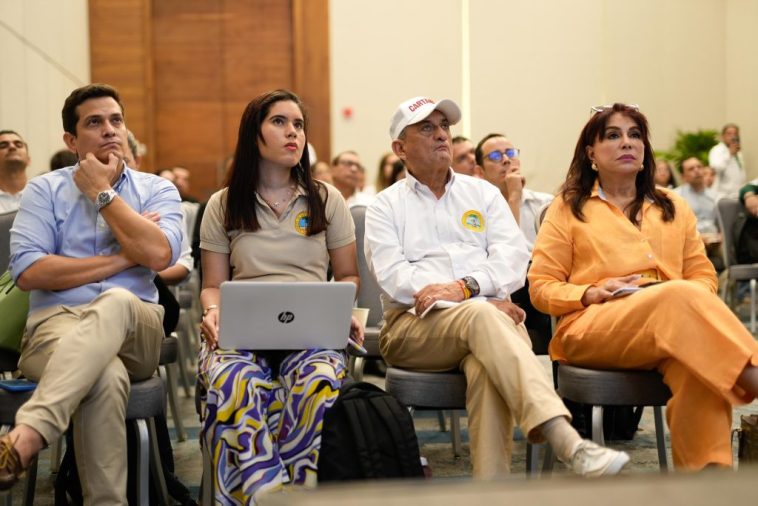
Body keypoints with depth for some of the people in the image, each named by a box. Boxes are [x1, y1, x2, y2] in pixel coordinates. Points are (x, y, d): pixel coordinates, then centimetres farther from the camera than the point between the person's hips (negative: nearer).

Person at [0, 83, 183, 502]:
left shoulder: (157, 190, 14)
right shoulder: (44, 189, 11)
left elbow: (159, 255, -8)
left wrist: (102, 192, -2)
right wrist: (122, 258, -5)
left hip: (136, 331, 1)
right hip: (56, 324, -1)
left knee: (116, 302, -39)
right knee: (107, 377, -40)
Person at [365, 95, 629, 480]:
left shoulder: (483, 194, 23)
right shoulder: (385, 207, 15)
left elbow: (514, 259, 8)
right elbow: (393, 276, -3)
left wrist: (466, 286, -14)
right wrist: (482, 301, -14)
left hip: (488, 313, 2)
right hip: (415, 325, -2)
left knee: (487, 369, -36)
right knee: (481, 315, -37)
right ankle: (565, 441, -53)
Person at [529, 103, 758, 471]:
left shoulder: (673, 208, 27)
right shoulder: (569, 207, 17)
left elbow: (704, 276, 22)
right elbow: (541, 288, 11)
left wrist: (693, 297, -4)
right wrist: (591, 294, -9)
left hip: (673, 328, 3)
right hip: (590, 328, -3)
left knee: (702, 355, -37)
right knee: (680, 297, -36)